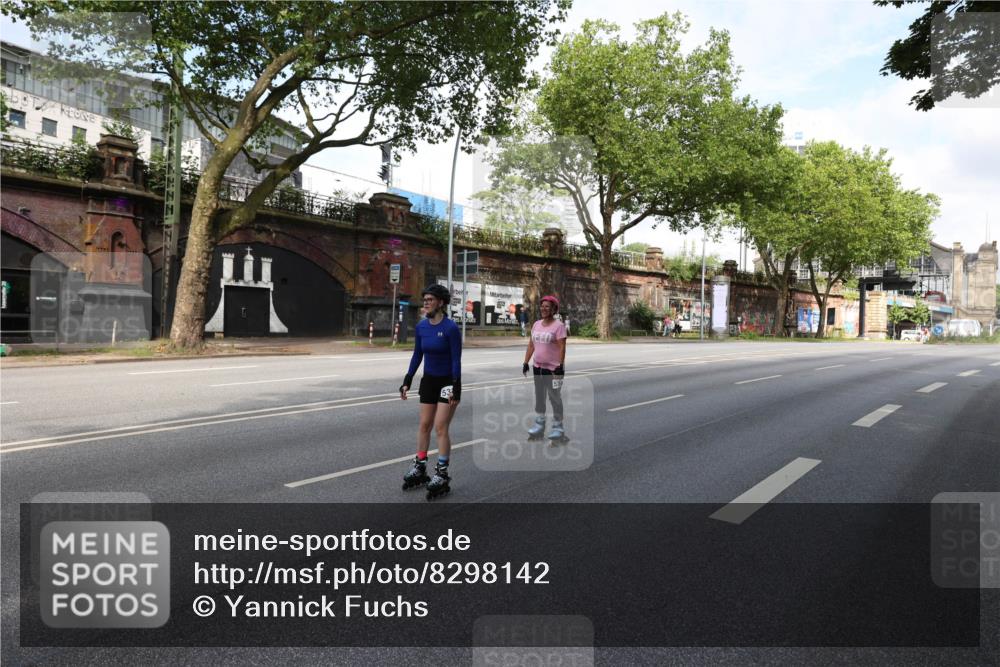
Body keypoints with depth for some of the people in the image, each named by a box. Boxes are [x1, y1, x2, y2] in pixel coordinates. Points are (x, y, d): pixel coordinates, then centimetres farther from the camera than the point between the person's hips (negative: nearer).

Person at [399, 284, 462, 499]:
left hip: (448, 381, -6)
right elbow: (417, 355, 8)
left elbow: (456, 360, -17)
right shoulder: (421, 326, 0)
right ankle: (419, 468, 23)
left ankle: (442, 475, 1)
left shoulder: (451, 327, -18)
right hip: (429, 380, 6)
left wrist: (455, 389, -21)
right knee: (424, 425, 11)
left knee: (440, 427, -8)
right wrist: (407, 381, 6)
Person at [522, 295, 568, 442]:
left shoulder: (558, 325, -11)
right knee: (539, 397, 14)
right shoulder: (536, 324, 9)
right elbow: (531, 345, 12)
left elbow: (562, 347, -16)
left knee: (554, 398, 1)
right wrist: (526, 362, 8)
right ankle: (539, 424, 26)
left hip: (553, 368, -7)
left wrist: (560, 366, -22)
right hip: (538, 367, 7)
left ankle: (558, 427, 11)